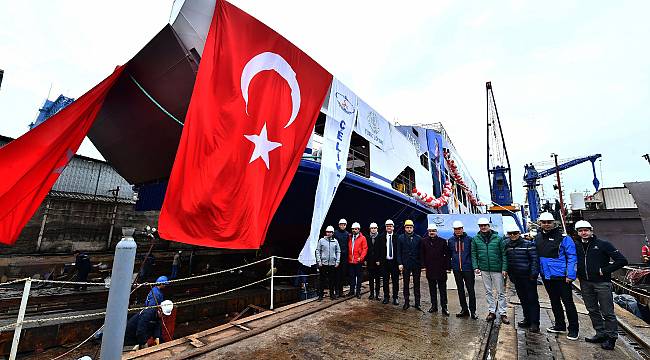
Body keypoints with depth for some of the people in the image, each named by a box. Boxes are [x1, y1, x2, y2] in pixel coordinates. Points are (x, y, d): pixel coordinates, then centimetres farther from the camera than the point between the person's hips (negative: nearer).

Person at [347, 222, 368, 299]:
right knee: (351, 276, 11)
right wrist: (348, 257, 4)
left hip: (358, 261, -3)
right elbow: (347, 248, 13)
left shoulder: (362, 238, -3)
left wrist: (361, 257, -14)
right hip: (350, 261, 4)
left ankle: (358, 292, 14)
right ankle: (352, 291, 22)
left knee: (359, 277, 5)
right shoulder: (349, 237, 8)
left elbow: (365, 249, -6)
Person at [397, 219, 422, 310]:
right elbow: (398, 252, 0)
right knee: (406, 284, 7)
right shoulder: (401, 238, 1)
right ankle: (406, 302, 17)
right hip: (405, 264, 0)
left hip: (416, 264, 1)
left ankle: (417, 303, 17)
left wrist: (421, 263, -1)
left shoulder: (418, 238, 3)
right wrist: (400, 263, -7)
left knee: (417, 284, 8)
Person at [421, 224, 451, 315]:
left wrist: (447, 266, -6)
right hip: (430, 269, 2)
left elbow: (447, 255, 0)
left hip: (441, 269, -2)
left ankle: (444, 308, 12)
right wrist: (423, 265, -1)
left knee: (443, 289, 4)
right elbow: (422, 255, 6)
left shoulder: (443, 241, -1)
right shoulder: (424, 241, 3)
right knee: (432, 289, 12)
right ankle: (434, 306, 23)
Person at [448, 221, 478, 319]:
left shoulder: (469, 239, -3)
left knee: (470, 290, 2)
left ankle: (473, 311, 13)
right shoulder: (450, 240, 6)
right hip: (456, 269, 3)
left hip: (468, 268, -3)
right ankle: (464, 309, 24)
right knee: (460, 290, 12)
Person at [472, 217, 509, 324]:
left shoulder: (497, 238, -4)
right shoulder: (476, 239, 1)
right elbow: (473, 254, 4)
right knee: (488, 292, 12)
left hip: (497, 269, -2)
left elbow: (504, 254, -3)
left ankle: (502, 313, 17)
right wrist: (475, 267, -4)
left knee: (500, 292, 6)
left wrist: (504, 268, -8)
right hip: (484, 269, 2)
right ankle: (492, 311, 23)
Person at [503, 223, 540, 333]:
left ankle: (534, 323, 7)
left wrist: (533, 274, -16)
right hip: (516, 277, 6)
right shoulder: (507, 245, 6)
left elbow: (535, 259, -10)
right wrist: (510, 275, 12)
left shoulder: (528, 244, -8)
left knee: (532, 299, 0)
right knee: (523, 299, 14)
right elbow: (506, 261, 15)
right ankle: (527, 320, 26)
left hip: (528, 276, -5)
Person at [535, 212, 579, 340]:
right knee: (554, 301, 17)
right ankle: (560, 325, 32)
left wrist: (570, 275, -17)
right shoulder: (537, 238, 5)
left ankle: (573, 329, 18)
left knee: (568, 302, 3)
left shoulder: (563, 238, -11)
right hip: (546, 276, 6)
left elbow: (572, 257, -11)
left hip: (561, 276, -6)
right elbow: (535, 255, 15)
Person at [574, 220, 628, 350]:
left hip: (602, 283, -4)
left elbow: (622, 261, -7)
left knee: (607, 312, 3)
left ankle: (611, 338, 16)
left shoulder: (603, 244, -6)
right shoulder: (577, 246, 6)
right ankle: (601, 334, 25)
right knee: (592, 310, 13)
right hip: (585, 284, 4)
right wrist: (578, 273, 3)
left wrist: (604, 271, -12)